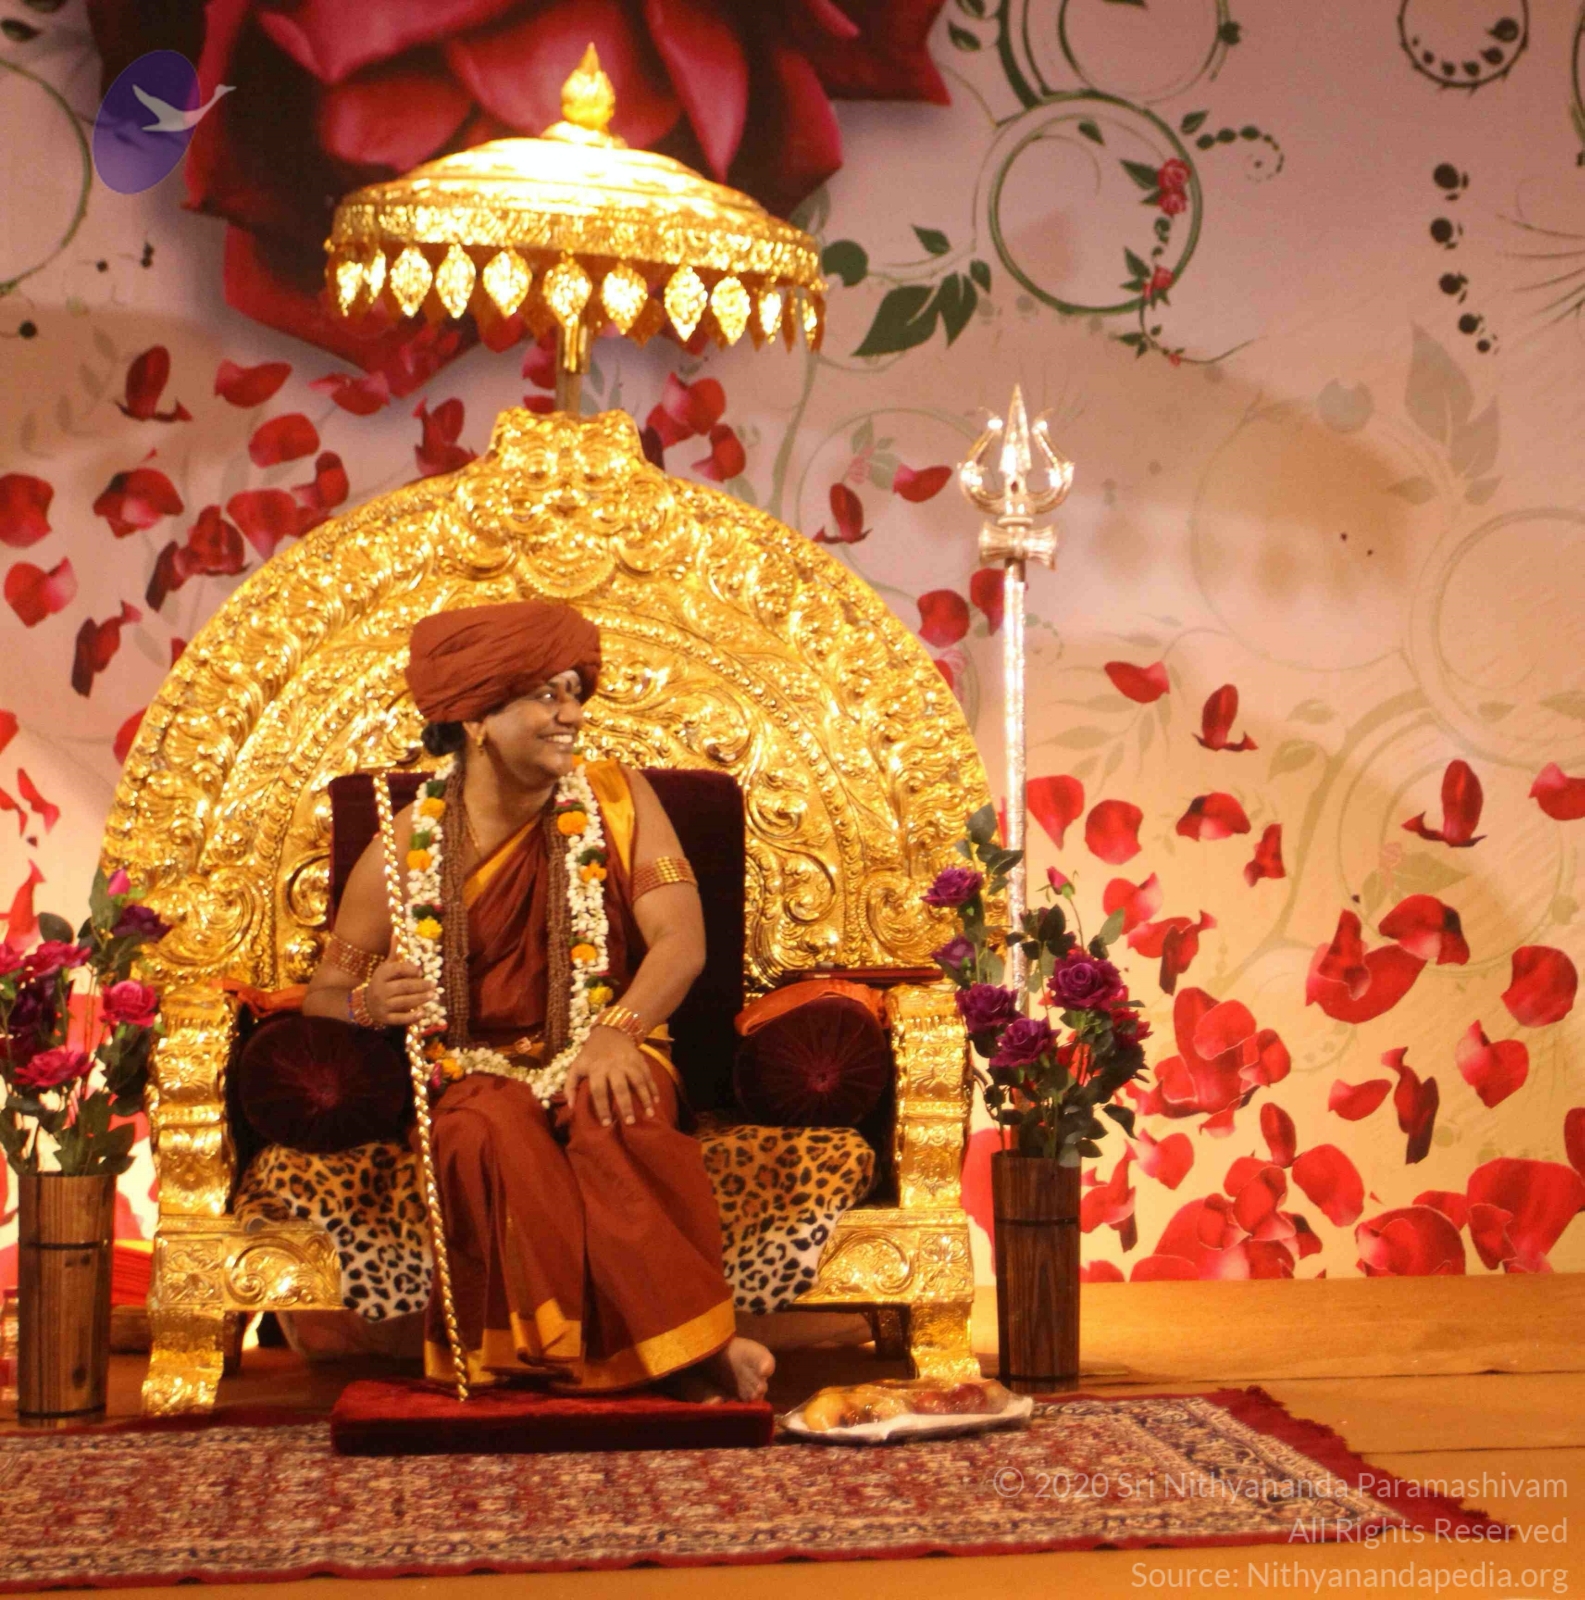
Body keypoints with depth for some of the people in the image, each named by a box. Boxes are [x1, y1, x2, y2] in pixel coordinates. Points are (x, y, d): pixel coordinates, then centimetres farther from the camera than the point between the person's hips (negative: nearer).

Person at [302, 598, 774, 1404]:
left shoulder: (616, 796, 3)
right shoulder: (410, 844, 0)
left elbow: (680, 937, -8)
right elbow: (325, 991, 4)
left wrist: (618, 1031, -27)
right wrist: (370, 1003, -21)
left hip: (599, 1060, 0)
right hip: (473, 1074, 0)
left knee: (608, 1110, -35)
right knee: (492, 1130, -35)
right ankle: (698, 1348, -32)